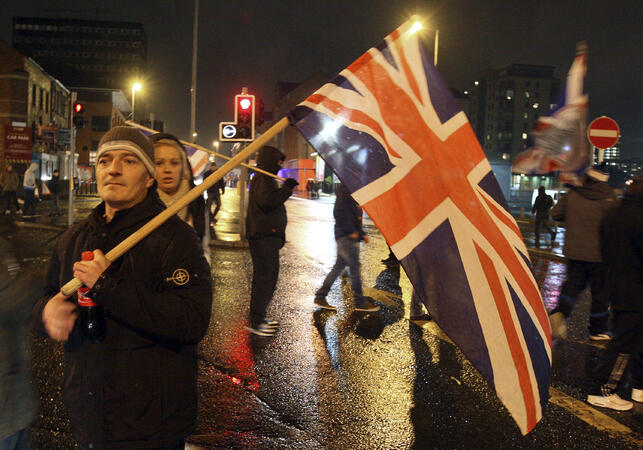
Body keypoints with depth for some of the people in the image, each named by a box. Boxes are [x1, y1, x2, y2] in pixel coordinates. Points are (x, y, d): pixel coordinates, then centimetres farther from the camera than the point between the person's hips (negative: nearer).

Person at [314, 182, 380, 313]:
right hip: (346, 236, -10)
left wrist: (361, 233, 17)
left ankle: (320, 297, 15)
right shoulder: (344, 188, -11)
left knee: (339, 267, 11)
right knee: (354, 266, -4)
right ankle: (360, 302, 4)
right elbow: (339, 212, -19)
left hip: (350, 235, 10)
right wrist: (351, 231, -18)